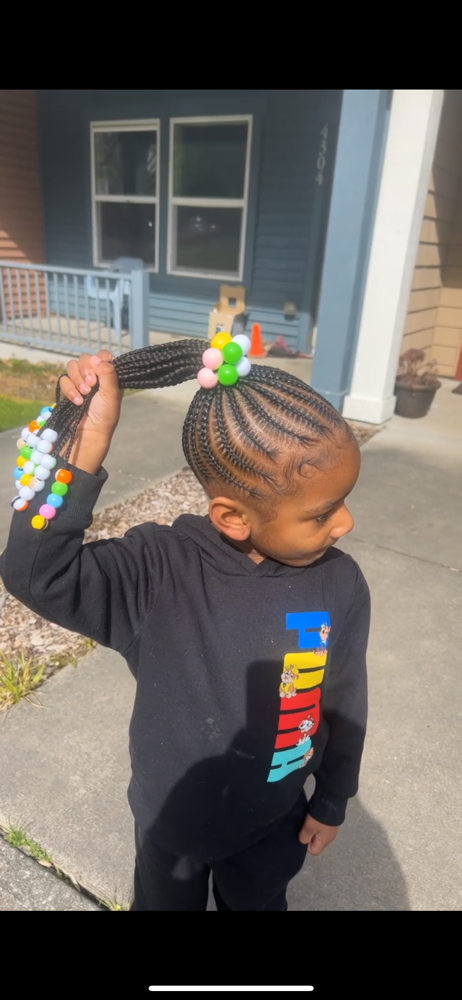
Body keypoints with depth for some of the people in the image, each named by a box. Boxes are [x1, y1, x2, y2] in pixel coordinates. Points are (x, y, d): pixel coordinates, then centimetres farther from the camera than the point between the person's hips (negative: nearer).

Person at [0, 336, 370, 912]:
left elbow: (344, 703, -8)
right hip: (170, 820, -1)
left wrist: (332, 802, 5)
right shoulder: (158, 573, -30)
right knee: (166, 902, 30)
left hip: (273, 822, 2)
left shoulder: (339, 585, -22)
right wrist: (85, 444, -49)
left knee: (257, 903, 31)